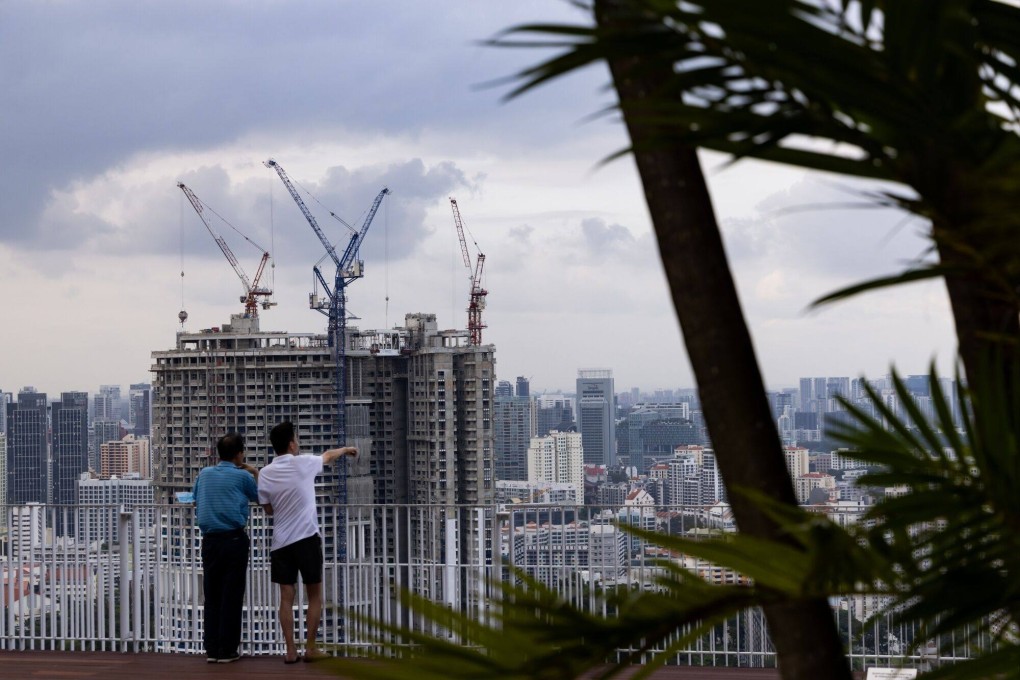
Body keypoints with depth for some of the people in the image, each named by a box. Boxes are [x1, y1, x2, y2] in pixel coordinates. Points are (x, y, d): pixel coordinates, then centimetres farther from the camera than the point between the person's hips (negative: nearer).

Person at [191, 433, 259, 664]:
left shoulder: (204, 474, 9)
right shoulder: (242, 476, -2)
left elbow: (196, 502, 22)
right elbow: (258, 497, 15)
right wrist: (256, 475, 28)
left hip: (209, 540, 4)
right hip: (234, 539, -4)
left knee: (212, 596, 8)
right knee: (231, 597, 0)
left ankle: (211, 649, 7)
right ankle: (227, 650, 1)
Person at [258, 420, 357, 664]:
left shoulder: (265, 474, 0)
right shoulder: (303, 464, -6)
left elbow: (268, 509, 9)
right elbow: (328, 456, 15)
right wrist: (346, 449, 35)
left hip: (281, 542, 3)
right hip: (307, 539, -3)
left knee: (287, 597, 6)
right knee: (314, 596, 7)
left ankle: (290, 650, 3)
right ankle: (311, 648, 5)